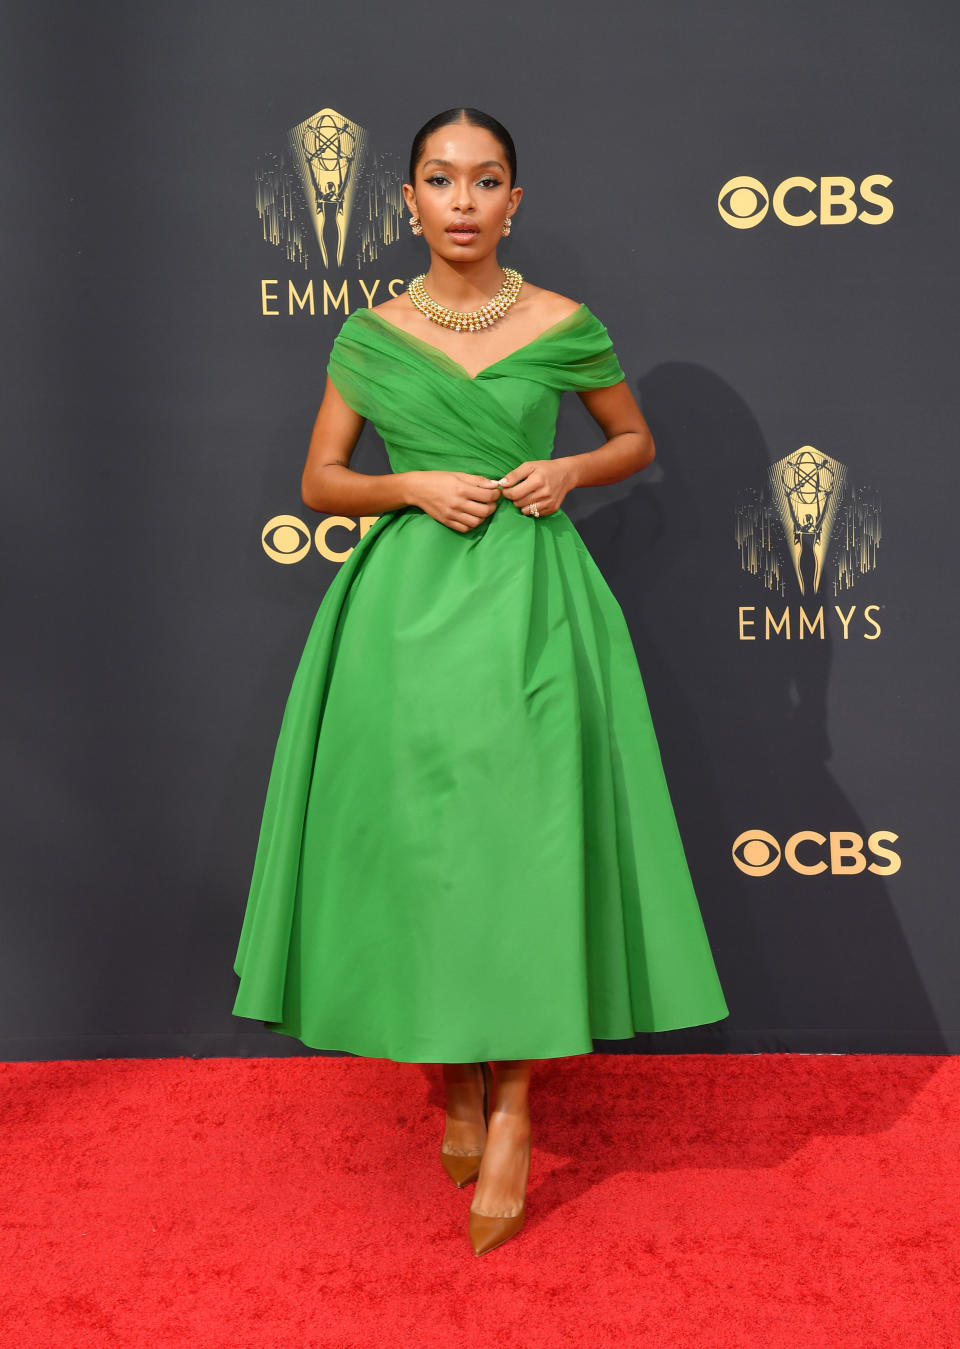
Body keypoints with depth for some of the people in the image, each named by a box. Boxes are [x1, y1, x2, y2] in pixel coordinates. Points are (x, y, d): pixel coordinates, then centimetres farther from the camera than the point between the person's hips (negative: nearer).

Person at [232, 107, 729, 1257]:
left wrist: (570, 472, -5)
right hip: (407, 602, 1)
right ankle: (455, 1079, 20)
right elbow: (318, 480, 9)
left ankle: (512, 1101, 7)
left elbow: (638, 439, 15)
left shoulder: (565, 325, 3)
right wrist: (414, 486, -9)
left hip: (532, 600, -1)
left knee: (525, 836, -6)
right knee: (420, 836, 1)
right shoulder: (370, 333, 6)